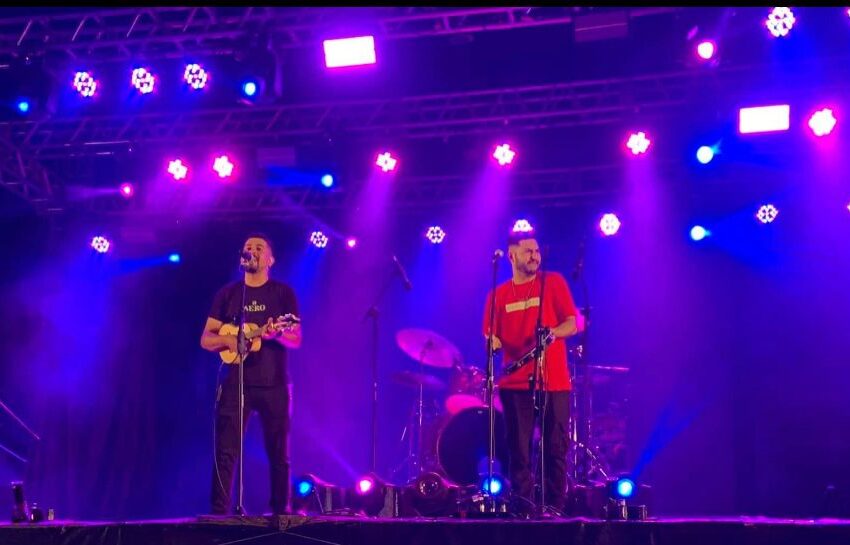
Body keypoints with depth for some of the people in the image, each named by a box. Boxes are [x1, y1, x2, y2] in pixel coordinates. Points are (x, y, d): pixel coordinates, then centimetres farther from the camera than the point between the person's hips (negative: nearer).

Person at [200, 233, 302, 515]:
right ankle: (219, 513, -1)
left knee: (279, 454, 4)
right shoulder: (227, 294, 9)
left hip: (274, 386, -1)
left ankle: (281, 511, 13)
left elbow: (296, 339, -1)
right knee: (225, 453, -4)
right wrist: (227, 340, -15)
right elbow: (205, 339, 7)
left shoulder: (283, 293, 5)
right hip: (235, 385, 1)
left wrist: (276, 334, -23)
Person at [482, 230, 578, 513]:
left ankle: (555, 510, 10)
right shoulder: (498, 294, 11)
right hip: (516, 383, 1)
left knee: (556, 450, 1)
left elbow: (572, 324, 0)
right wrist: (492, 342, -14)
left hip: (554, 381, -1)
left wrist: (552, 333, -21)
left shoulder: (553, 282, 5)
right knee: (519, 452, 0)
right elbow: (491, 336, 11)